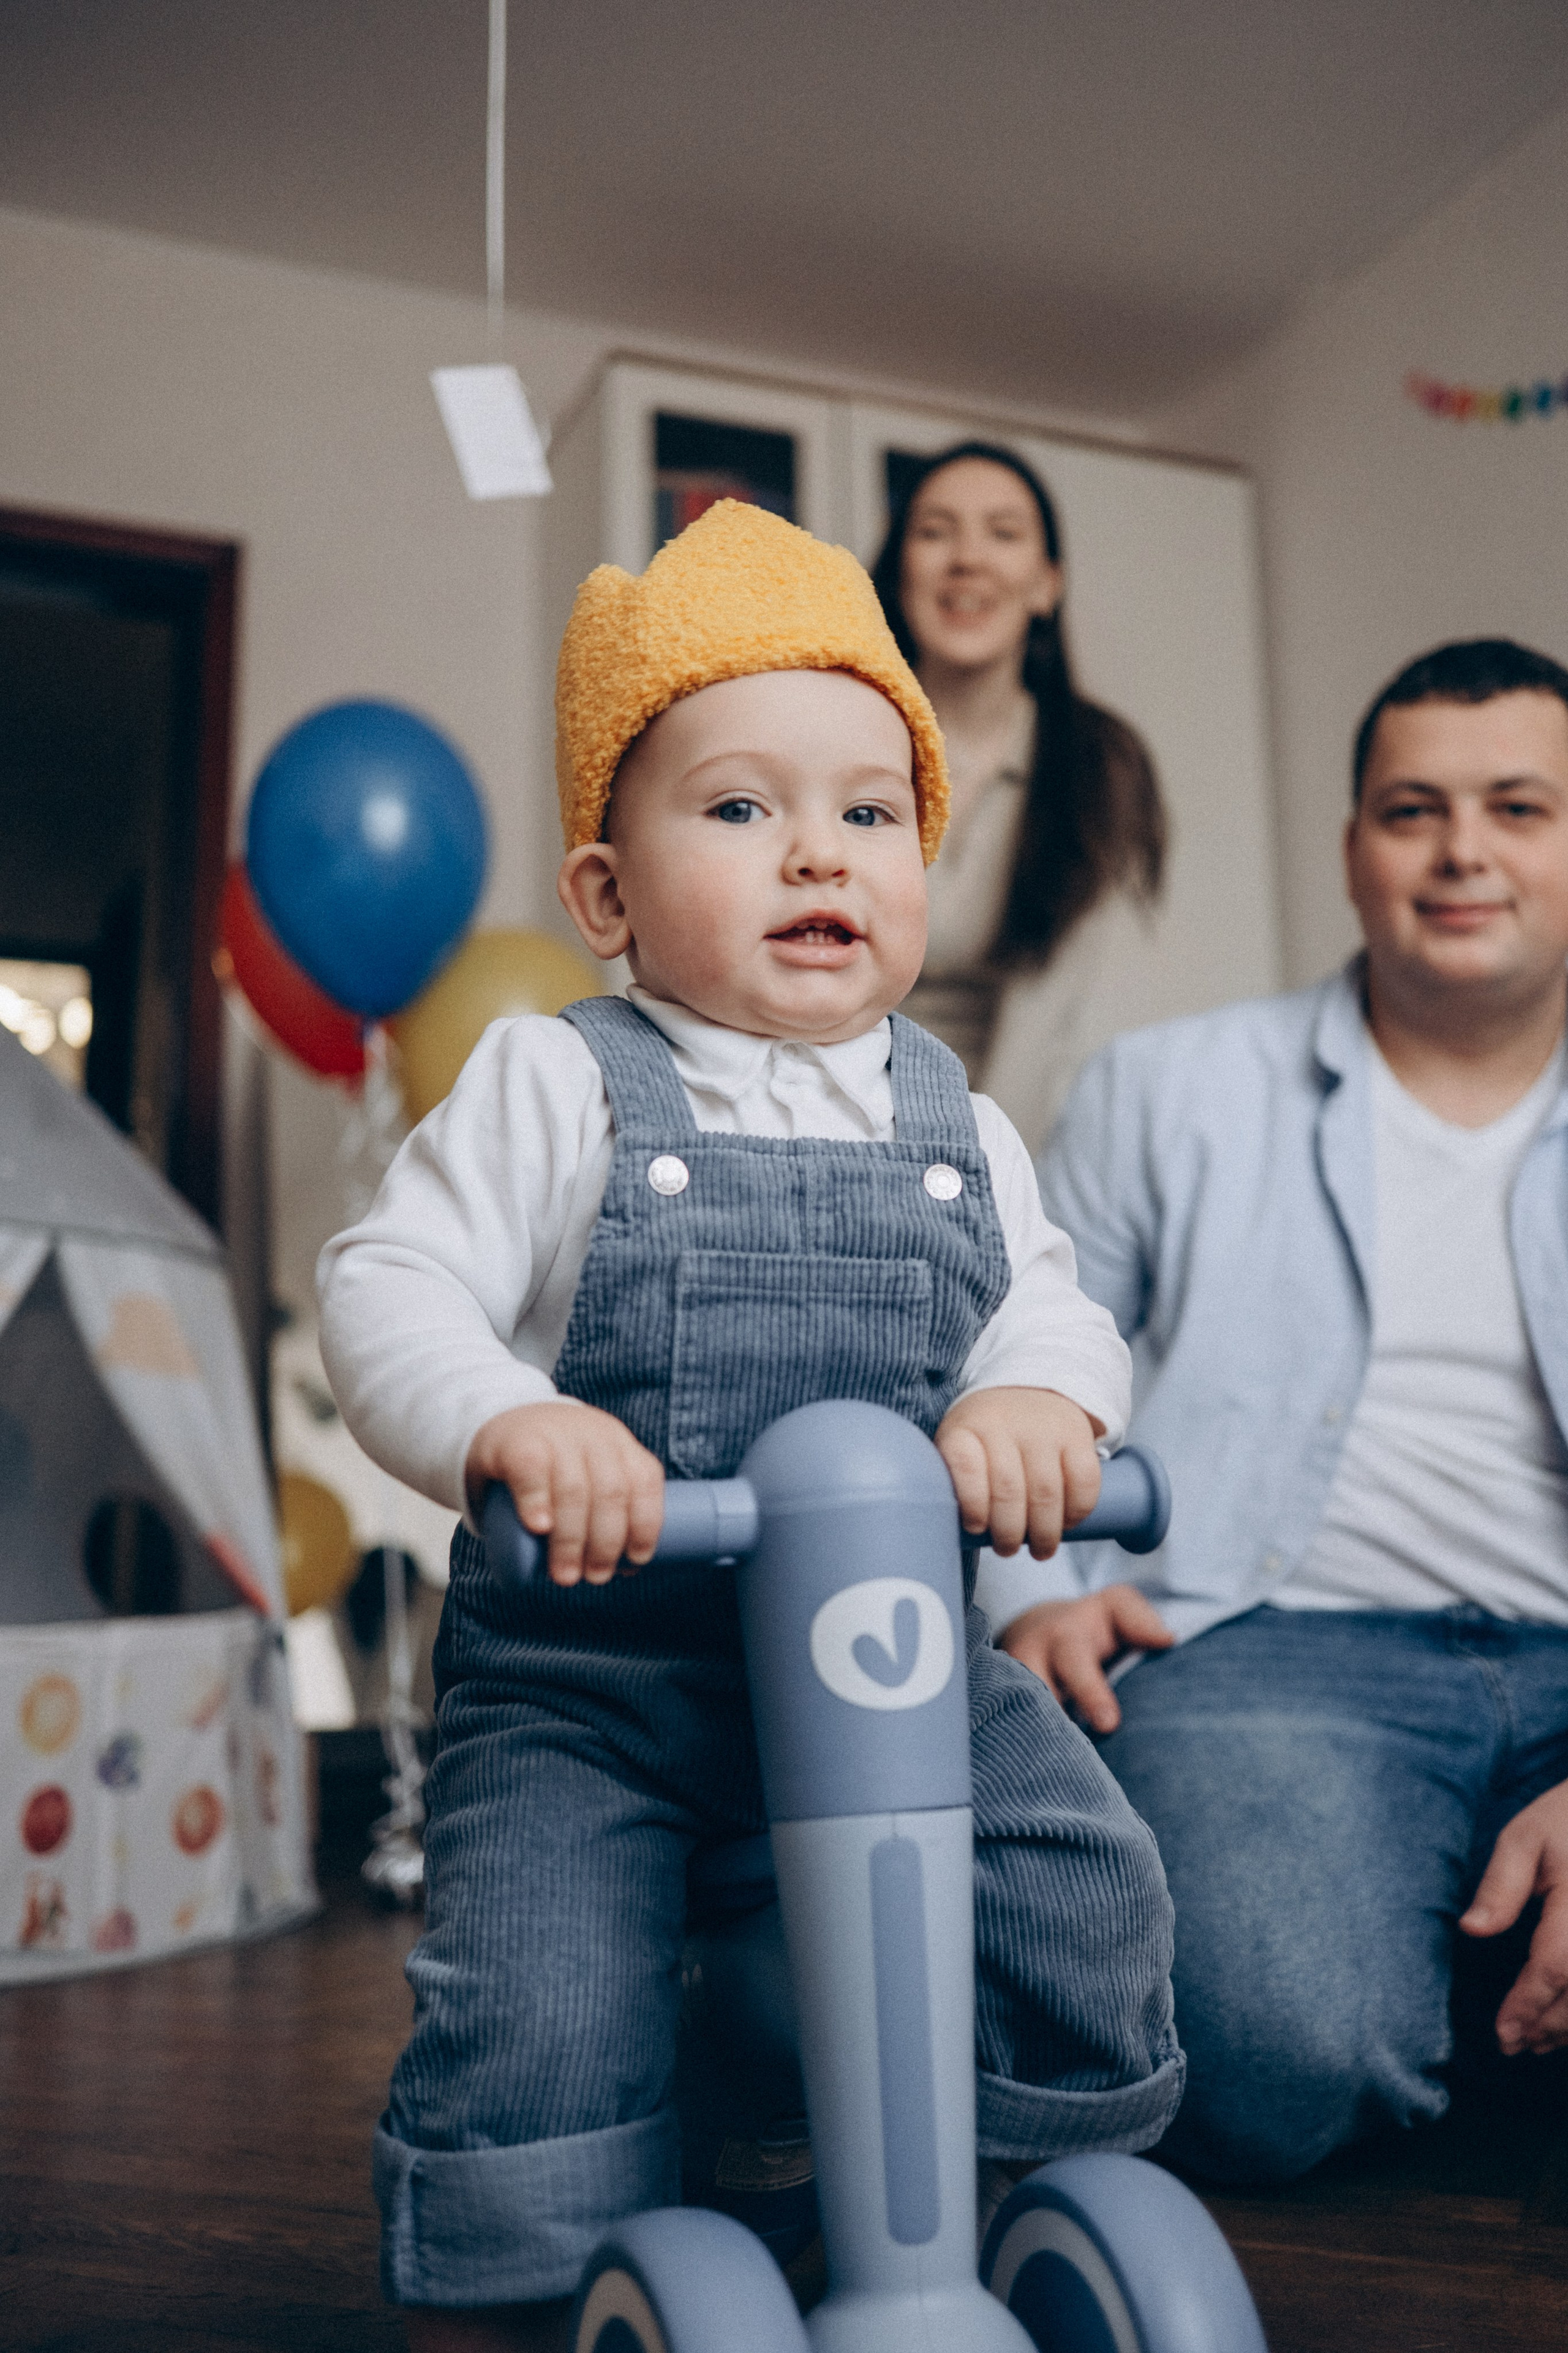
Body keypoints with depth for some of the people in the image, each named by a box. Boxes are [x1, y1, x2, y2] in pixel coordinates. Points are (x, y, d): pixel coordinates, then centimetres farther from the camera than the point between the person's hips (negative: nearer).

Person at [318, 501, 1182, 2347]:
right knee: (537, 2008, -16)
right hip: (587, 1659, -3)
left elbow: (1048, 1301, 2)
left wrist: (1032, 1402, -22)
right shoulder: (553, 1086, -4)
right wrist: (510, 1424, -30)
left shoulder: (951, 1123, 8)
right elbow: (388, 1289, -9)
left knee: (1087, 1898, -7)